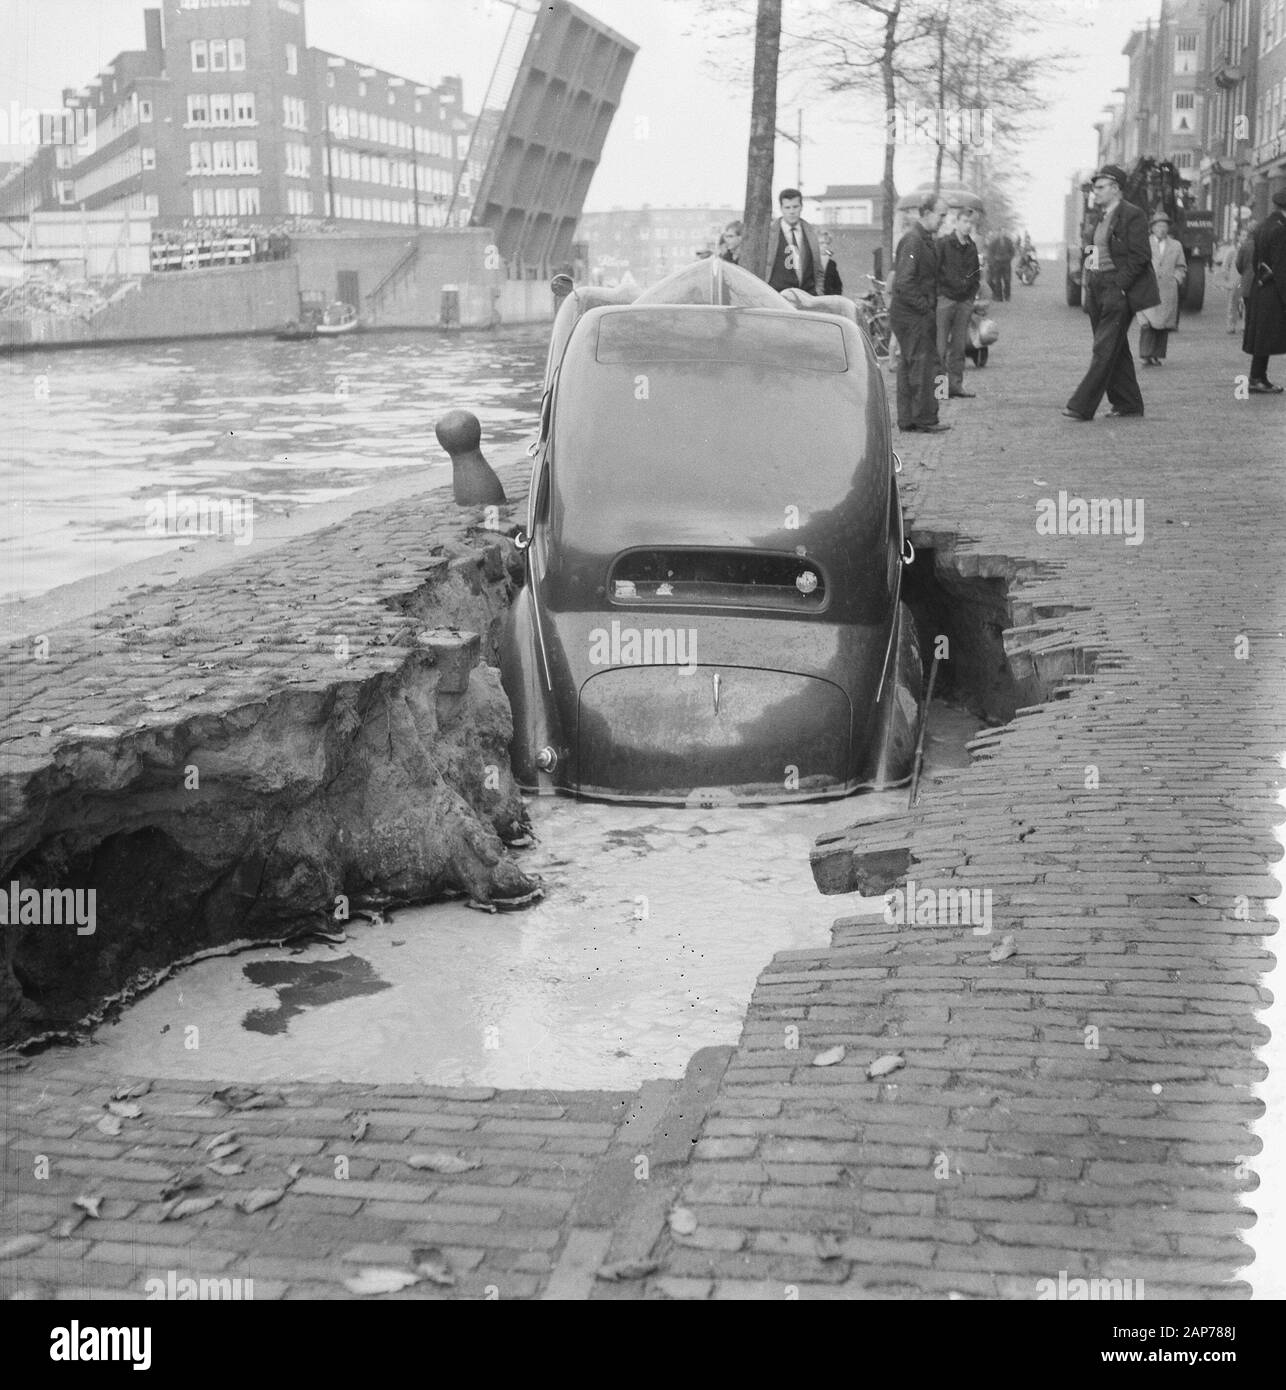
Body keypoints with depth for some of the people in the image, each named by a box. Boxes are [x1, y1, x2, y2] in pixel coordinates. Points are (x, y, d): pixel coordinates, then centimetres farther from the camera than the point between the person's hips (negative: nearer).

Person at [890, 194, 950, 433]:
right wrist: (926, 308, -18)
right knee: (924, 365, -8)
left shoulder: (926, 241, 16)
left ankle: (907, 419, 17)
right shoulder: (912, 241, -16)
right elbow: (904, 283, -23)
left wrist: (930, 308, 14)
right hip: (912, 316, -10)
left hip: (921, 315, 10)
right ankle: (925, 420, -4)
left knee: (909, 366, 12)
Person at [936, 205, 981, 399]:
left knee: (959, 346, 6)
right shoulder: (943, 243, -4)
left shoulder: (972, 247, 14)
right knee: (940, 345, -8)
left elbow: (976, 274, 22)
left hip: (965, 301, 6)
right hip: (945, 298, -6)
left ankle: (955, 384, 9)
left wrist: (972, 296, 12)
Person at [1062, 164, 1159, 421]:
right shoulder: (1104, 216, 17)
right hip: (1098, 291, 9)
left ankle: (1082, 406, -13)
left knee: (1104, 350, -9)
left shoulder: (1132, 215, -9)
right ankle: (1128, 403, 21)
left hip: (1119, 292, -9)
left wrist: (1119, 285, -19)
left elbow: (1140, 256, -15)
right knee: (1116, 349, 13)